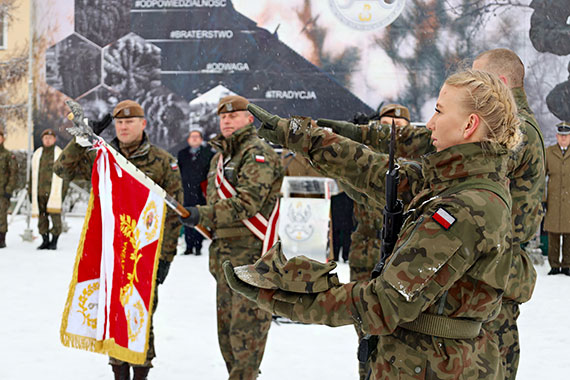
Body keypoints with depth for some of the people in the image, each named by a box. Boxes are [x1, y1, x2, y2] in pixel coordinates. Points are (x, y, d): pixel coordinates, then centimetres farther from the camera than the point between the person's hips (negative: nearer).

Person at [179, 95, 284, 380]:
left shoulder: (257, 154, -9)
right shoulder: (219, 156, 19)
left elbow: (247, 202, -21)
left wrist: (202, 215, -26)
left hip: (252, 253, -9)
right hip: (225, 254, 9)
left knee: (246, 326, -8)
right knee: (226, 325, 13)